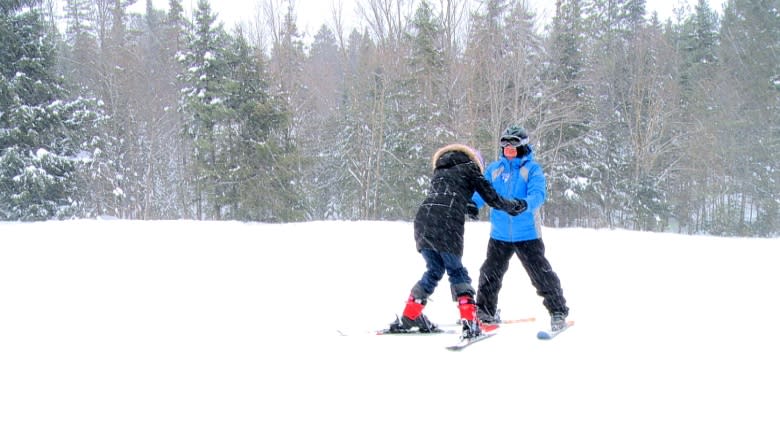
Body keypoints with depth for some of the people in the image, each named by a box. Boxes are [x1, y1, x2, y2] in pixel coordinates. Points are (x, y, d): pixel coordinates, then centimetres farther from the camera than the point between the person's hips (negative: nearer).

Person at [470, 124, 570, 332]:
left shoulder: (532, 169, -5)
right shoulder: (494, 169, 8)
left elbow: (538, 194, -19)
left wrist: (525, 204, -41)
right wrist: (473, 203, -22)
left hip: (527, 234, -4)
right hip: (499, 235, 4)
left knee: (542, 274, -1)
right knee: (489, 274, 11)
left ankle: (558, 312, 11)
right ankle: (485, 312, 27)